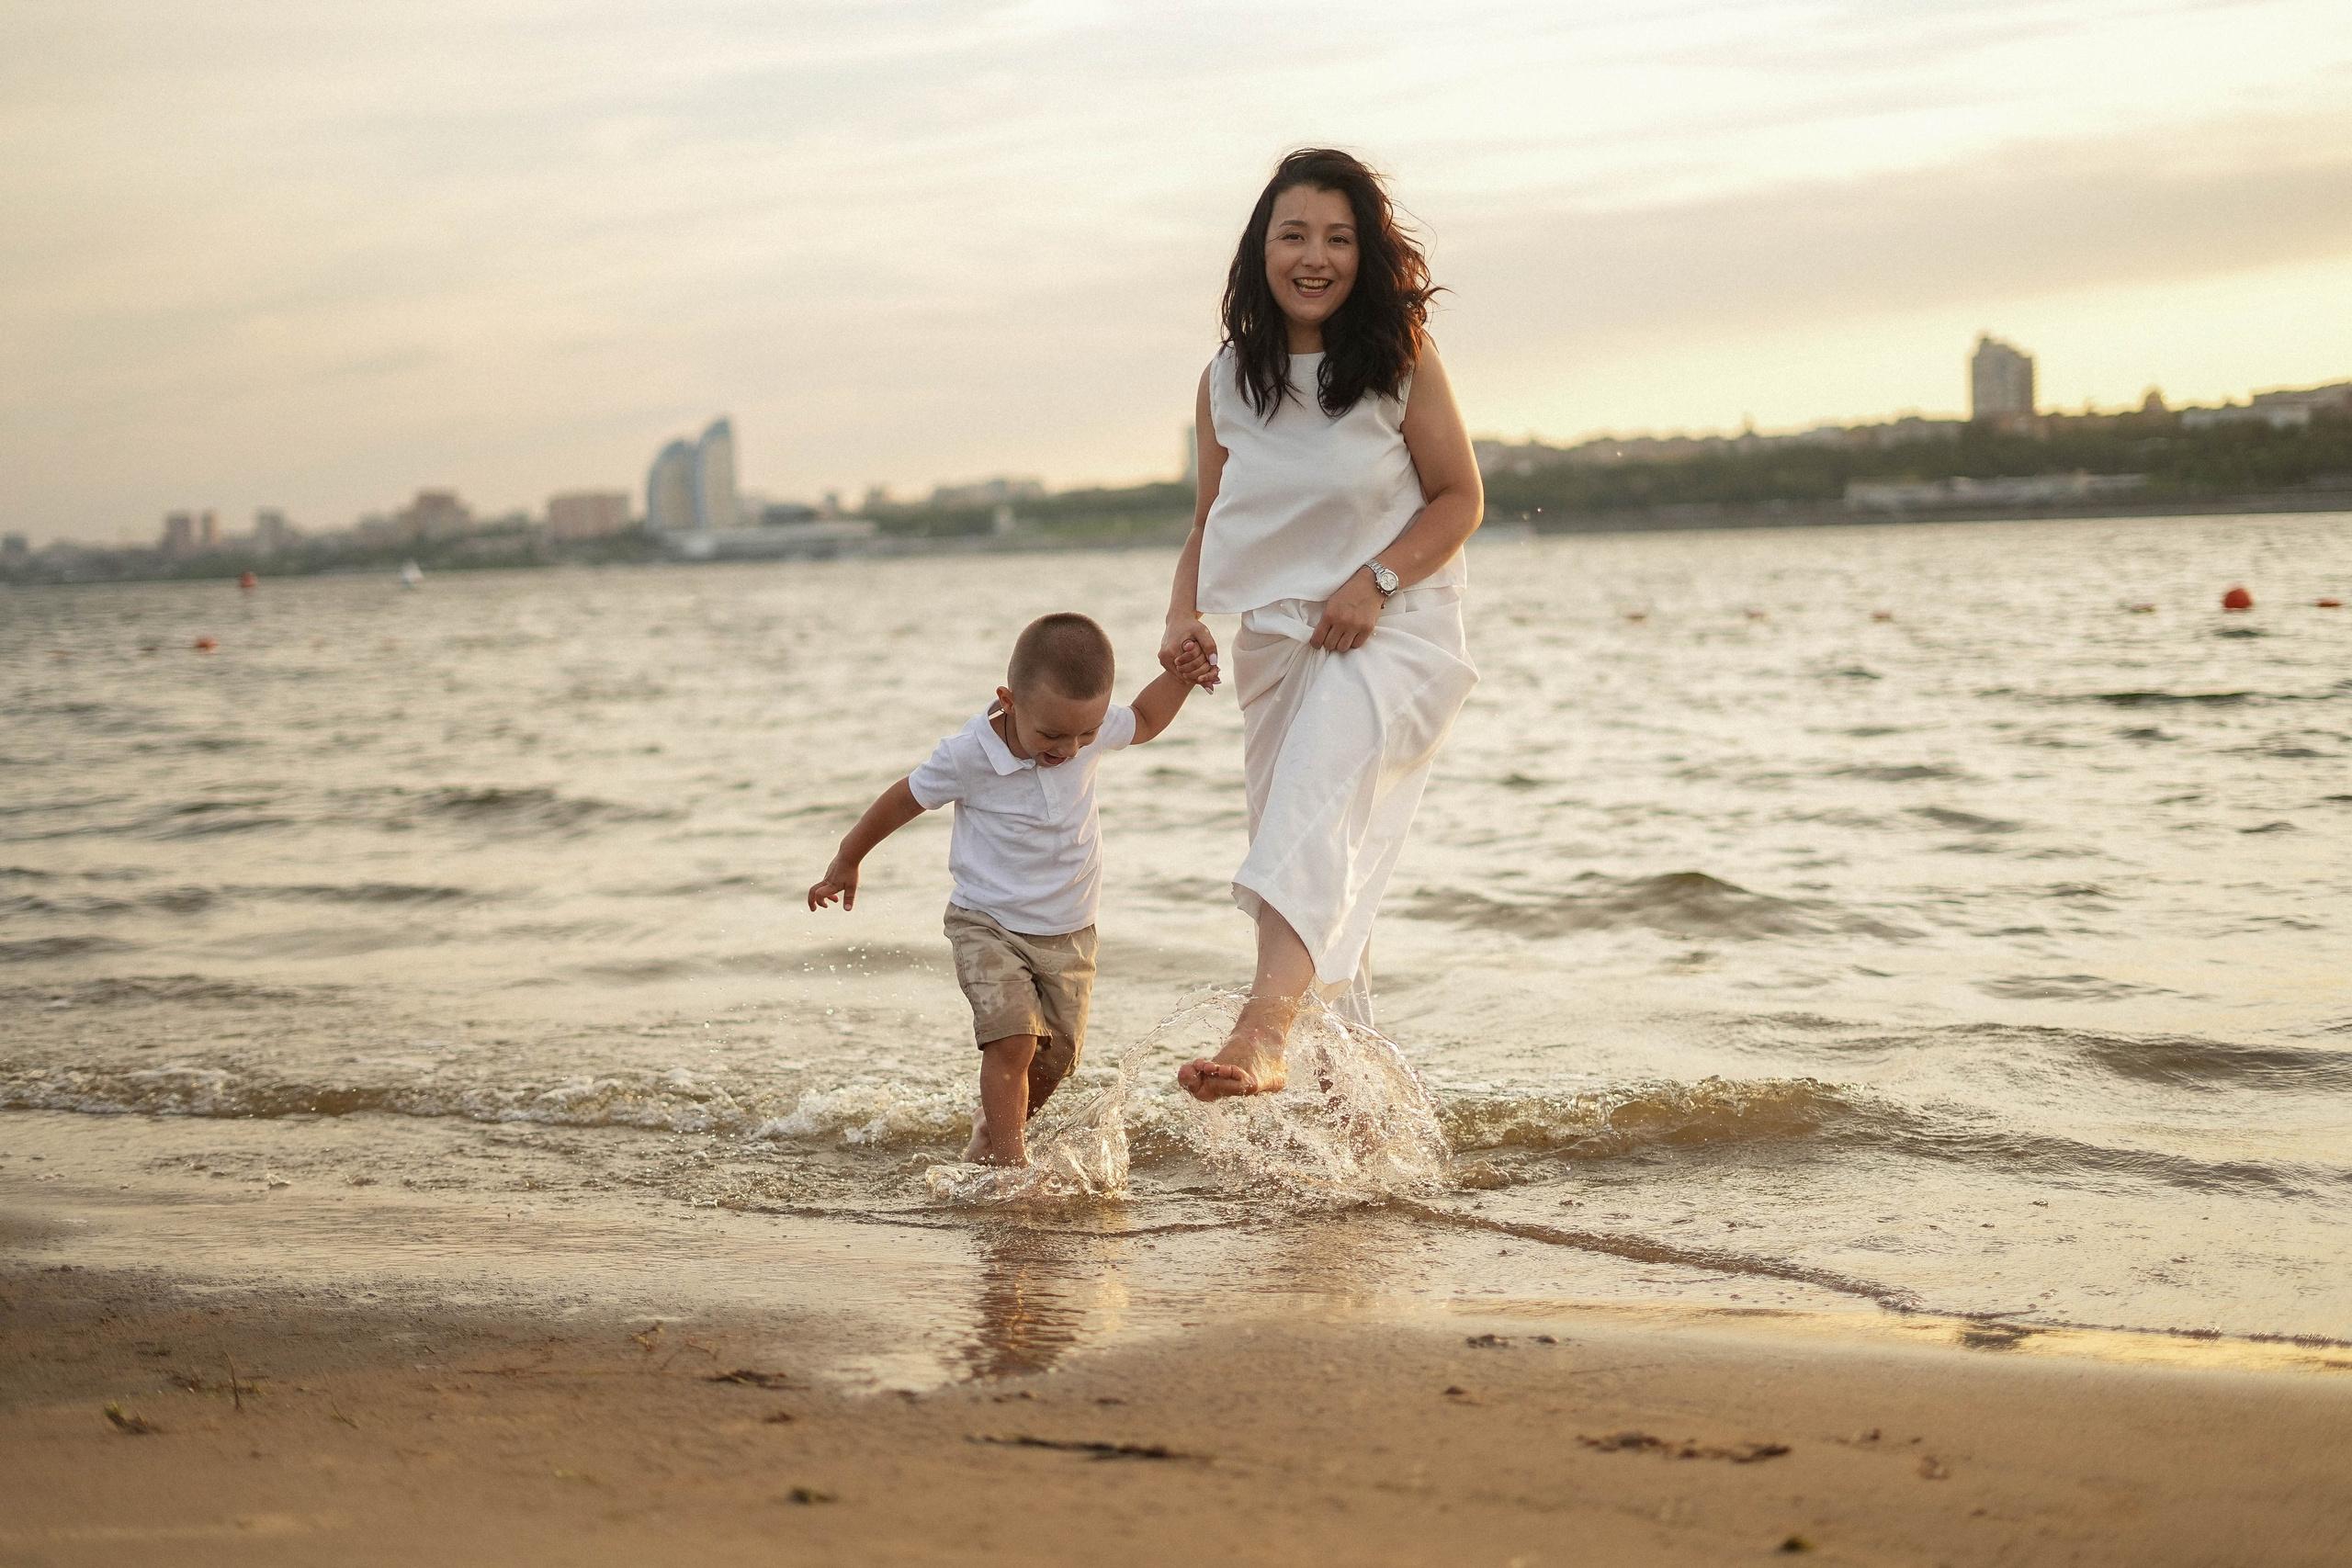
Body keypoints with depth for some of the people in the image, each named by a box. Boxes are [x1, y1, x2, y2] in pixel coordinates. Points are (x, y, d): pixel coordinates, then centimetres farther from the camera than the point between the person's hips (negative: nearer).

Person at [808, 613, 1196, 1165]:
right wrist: (847, 862, 8)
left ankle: (988, 1137, 35)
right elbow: (904, 800, -5)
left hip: (1068, 932, 4)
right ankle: (1012, 1164, -16)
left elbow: (1143, 721, 14)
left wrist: (1181, 674, -3)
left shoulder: (1093, 729, -11)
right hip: (988, 927, -4)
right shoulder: (968, 756, -22)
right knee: (1013, 1038, -23)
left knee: (1055, 1056, 9)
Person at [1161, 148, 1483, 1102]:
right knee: (1318, 870, 10)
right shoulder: (1226, 381, 3)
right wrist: (1182, 619, -6)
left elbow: (1461, 499, -2)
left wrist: (1375, 580, -18)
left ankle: (1261, 1034, -45)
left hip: (1391, 630, -5)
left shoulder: (1401, 363, -7)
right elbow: (1211, 521, 12)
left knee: (1310, 814, -30)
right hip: (1278, 640, 5)